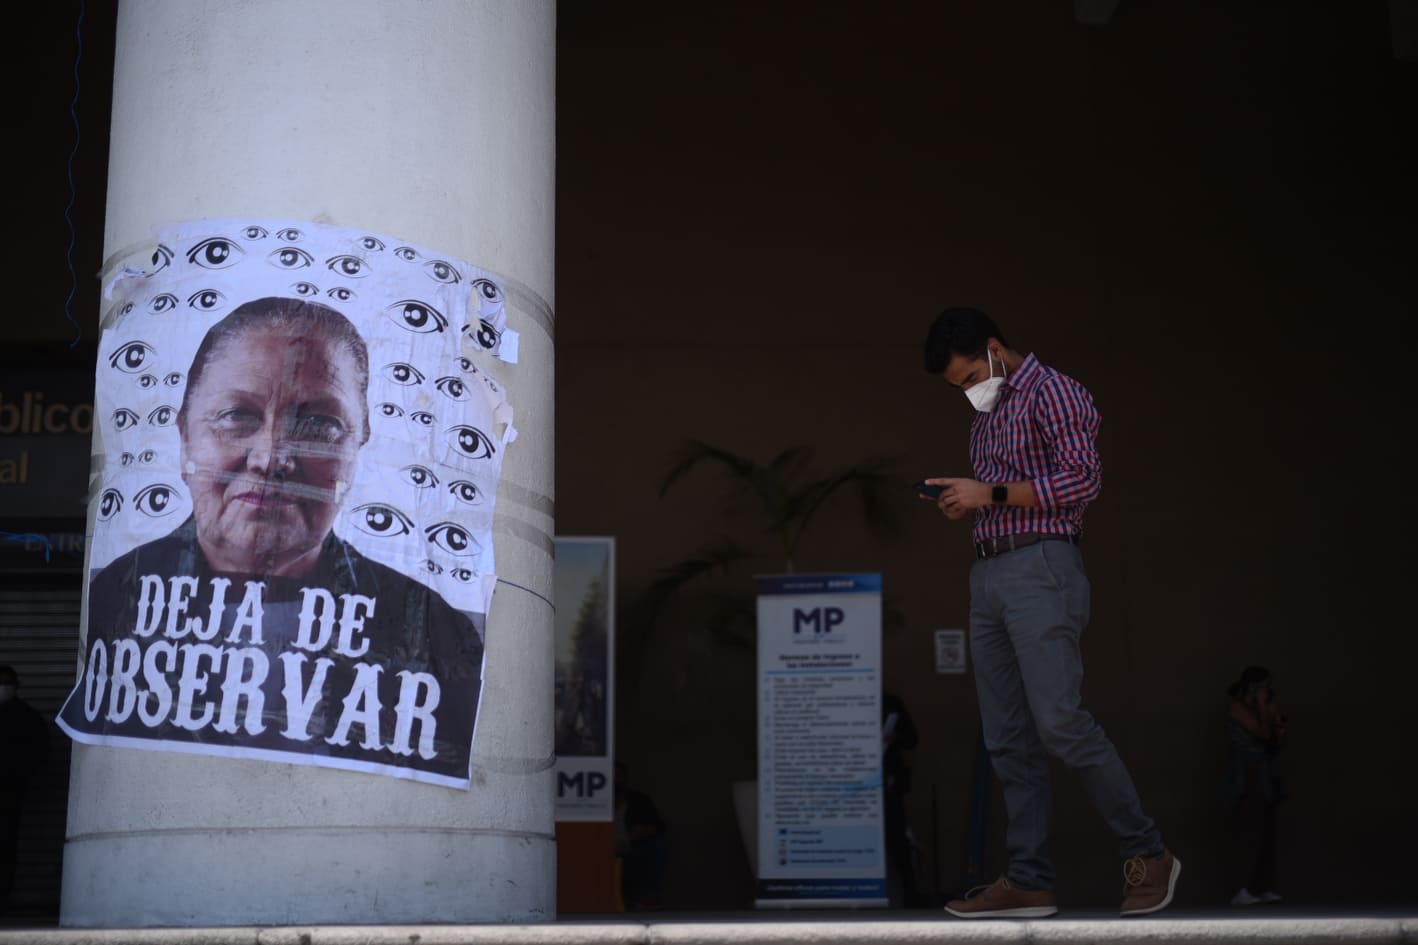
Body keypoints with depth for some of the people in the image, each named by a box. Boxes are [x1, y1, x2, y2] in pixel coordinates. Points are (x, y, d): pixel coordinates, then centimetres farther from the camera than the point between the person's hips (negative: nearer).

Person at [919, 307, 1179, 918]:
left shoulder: (1052, 392, -2)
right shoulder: (985, 419, 24)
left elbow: (1082, 479, -13)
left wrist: (991, 494, -13)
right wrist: (964, 506, 8)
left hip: (1041, 569, -9)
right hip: (988, 574, 9)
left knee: (1059, 722, -16)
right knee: (1007, 738, 3)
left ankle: (1148, 855, -4)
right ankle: (1029, 880, 5)